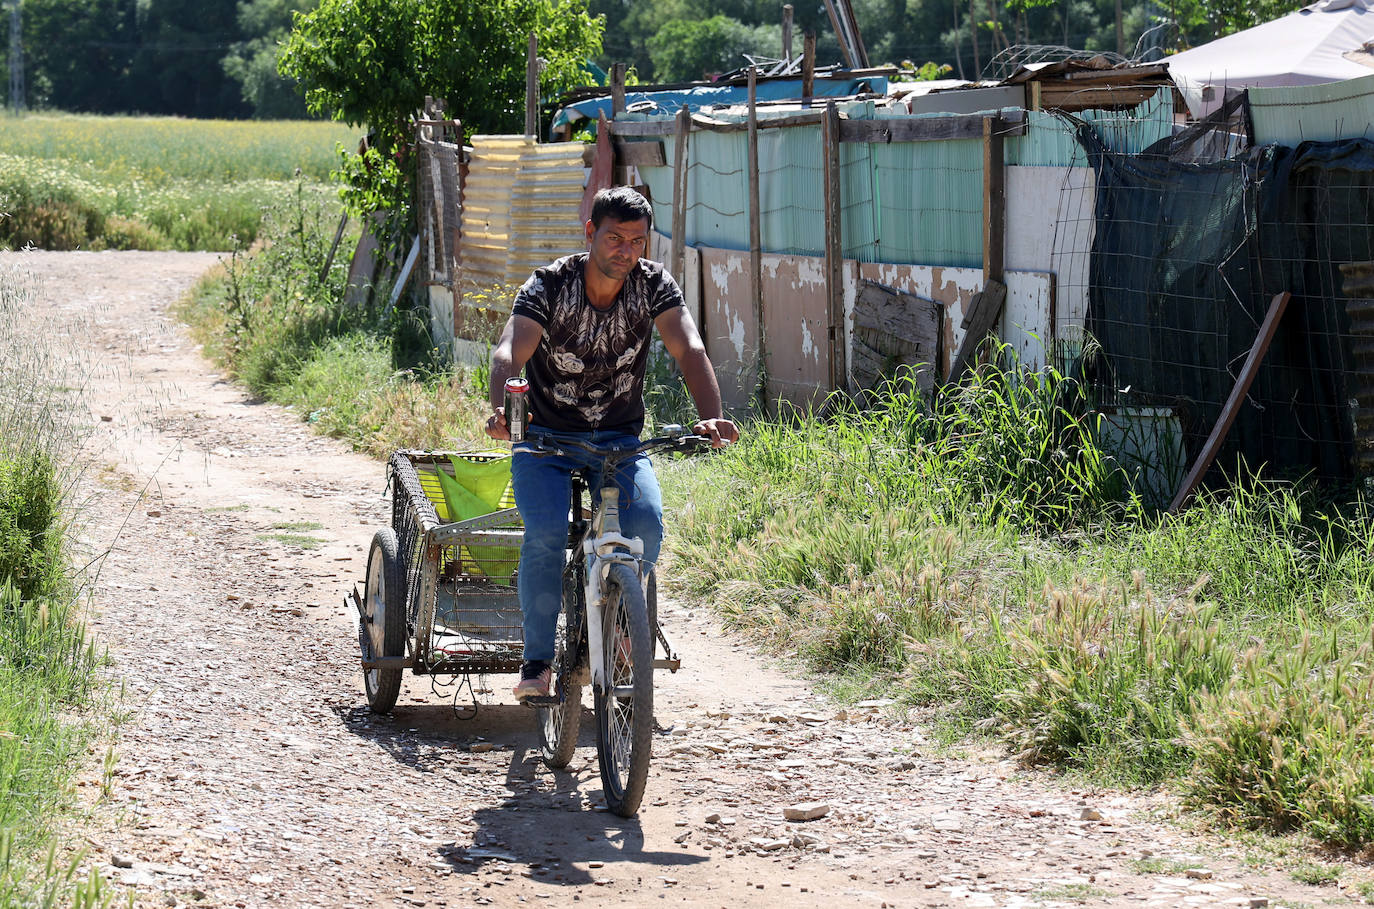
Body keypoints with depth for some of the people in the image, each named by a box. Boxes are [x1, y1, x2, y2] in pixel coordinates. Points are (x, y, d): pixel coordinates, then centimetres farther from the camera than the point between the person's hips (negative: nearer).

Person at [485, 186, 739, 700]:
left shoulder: (653, 284, -7)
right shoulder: (550, 286, -14)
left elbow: (689, 350, -19)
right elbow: (510, 351, -28)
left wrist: (710, 416, -38)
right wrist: (501, 408, -50)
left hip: (618, 440, 2)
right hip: (546, 436, -2)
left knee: (647, 524, -26)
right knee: (546, 532, -28)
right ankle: (537, 659, -11)